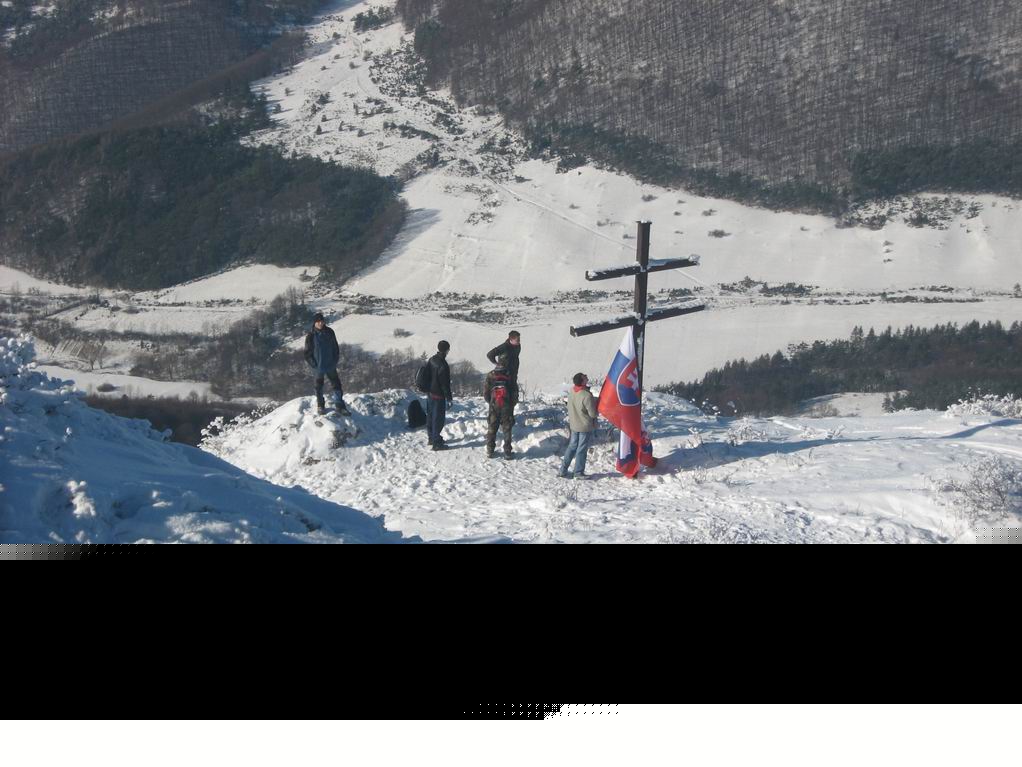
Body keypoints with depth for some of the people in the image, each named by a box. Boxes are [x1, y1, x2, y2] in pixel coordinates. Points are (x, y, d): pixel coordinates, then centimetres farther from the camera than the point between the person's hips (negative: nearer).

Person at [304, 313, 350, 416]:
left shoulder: (329, 332, -4)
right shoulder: (310, 336, -12)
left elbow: (335, 347, 7)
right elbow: (307, 352, -5)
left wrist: (335, 360, 3)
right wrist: (313, 364, -9)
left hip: (331, 365, 2)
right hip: (319, 367, -2)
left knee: (337, 384, 4)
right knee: (319, 386, 13)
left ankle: (340, 406, 13)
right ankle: (320, 406, 31)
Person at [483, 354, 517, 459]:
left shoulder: (490, 375, -4)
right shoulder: (509, 376, -7)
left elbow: (485, 392, 0)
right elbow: (515, 392, -3)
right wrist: (512, 404, 14)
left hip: (494, 406, 1)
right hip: (507, 407, -1)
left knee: (492, 429, 11)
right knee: (507, 430, 5)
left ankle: (490, 451, 11)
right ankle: (507, 452, 5)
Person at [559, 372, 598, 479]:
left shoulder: (572, 393, -2)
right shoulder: (587, 396, -25)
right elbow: (593, 413, -19)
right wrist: (596, 402, -2)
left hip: (574, 425, 7)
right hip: (585, 426, -7)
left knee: (572, 446, 16)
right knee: (582, 449, 4)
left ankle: (563, 470, 17)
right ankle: (579, 472, 12)